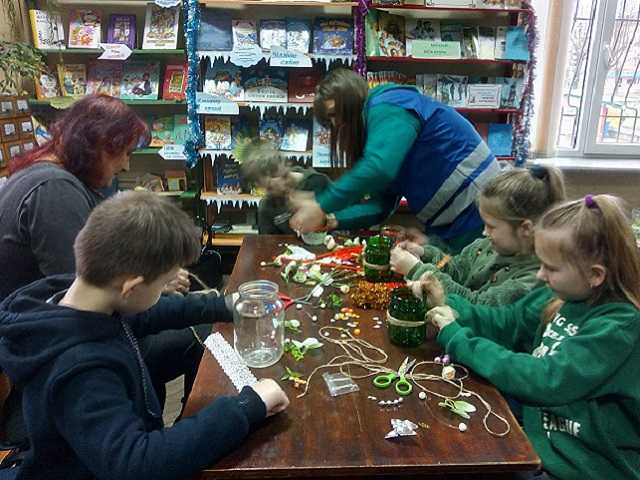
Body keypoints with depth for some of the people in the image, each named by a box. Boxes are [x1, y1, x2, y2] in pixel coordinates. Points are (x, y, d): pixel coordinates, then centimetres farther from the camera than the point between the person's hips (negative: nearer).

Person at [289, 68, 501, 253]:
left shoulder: (387, 108, -14)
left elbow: (378, 169, -33)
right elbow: (381, 205, 8)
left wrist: (322, 208, -26)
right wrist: (330, 220, -5)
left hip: (478, 219, -9)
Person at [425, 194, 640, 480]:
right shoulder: (566, 296, -2)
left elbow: (545, 380, -30)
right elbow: (507, 322, 5)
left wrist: (458, 338, -24)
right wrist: (447, 305, -11)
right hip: (539, 435, 6)